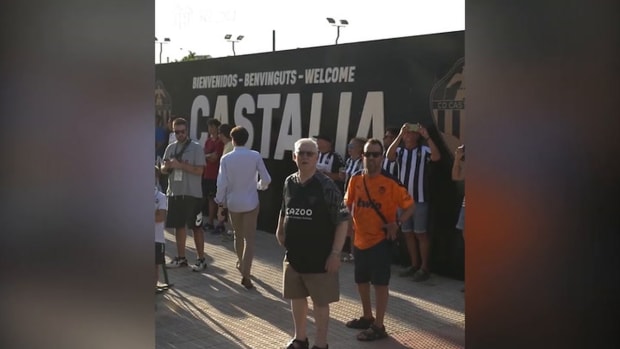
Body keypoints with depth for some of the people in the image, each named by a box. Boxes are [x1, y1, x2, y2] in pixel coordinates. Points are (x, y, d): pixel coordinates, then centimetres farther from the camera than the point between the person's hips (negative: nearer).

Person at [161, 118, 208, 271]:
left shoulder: (196, 147, -7)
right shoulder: (170, 148, 9)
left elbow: (199, 170, -14)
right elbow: (163, 170, 11)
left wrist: (180, 165, -19)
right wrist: (168, 166, -11)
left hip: (192, 194, -5)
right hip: (174, 193, 5)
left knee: (196, 227, 1)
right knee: (178, 226, 12)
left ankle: (201, 259, 9)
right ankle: (181, 258, 23)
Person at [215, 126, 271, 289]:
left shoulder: (226, 158, -9)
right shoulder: (255, 156, -10)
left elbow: (222, 183, -9)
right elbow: (266, 179, -7)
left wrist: (220, 201, 6)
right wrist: (259, 186, 15)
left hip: (233, 202, 2)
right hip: (250, 202, -1)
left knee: (238, 235, 21)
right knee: (249, 238, 1)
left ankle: (241, 264, 41)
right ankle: (245, 274, -8)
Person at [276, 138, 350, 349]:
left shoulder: (326, 186, -15)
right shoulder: (289, 183, 2)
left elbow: (342, 220, -14)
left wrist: (335, 253, -17)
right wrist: (280, 231, 6)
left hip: (319, 256, -5)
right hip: (294, 254, 6)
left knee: (320, 301, 8)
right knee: (296, 297, 19)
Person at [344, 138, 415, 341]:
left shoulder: (391, 182, -14)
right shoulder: (355, 180, 0)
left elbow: (410, 206, -9)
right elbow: (348, 204, 15)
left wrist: (397, 223, -21)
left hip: (381, 239, -6)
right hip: (360, 238, 6)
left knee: (380, 282, 0)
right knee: (361, 280, 18)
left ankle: (378, 326, 10)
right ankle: (367, 317, 36)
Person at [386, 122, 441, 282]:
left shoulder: (424, 150, -3)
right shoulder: (400, 151, 5)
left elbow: (437, 157, -22)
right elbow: (389, 156, -16)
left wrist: (427, 137, -23)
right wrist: (400, 135, -23)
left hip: (420, 199, -4)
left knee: (421, 233, -1)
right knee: (408, 233, 10)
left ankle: (424, 268, 5)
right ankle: (414, 265, 21)